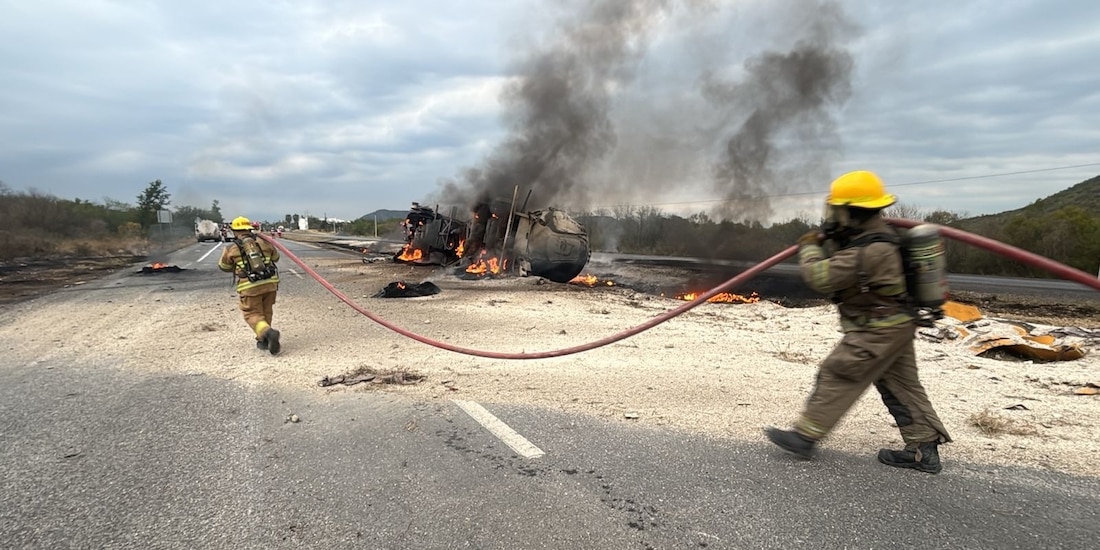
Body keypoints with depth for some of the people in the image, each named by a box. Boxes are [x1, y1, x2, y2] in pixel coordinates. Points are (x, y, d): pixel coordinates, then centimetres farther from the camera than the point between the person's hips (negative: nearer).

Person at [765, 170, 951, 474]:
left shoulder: (868, 251, -28)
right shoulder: (877, 233, 6)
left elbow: (821, 277, -26)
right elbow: (848, 262, 22)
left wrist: (809, 248, -8)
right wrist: (829, 240, 4)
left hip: (876, 331, -10)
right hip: (894, 325, 10)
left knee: (836, 377, -4)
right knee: (901, 387, 14)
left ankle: (805, 436, 3)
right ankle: (924, 449, 20)